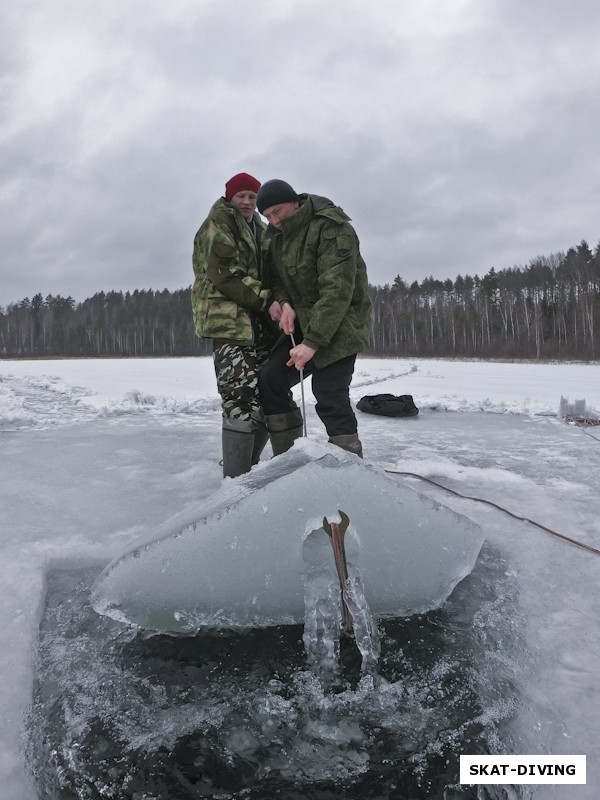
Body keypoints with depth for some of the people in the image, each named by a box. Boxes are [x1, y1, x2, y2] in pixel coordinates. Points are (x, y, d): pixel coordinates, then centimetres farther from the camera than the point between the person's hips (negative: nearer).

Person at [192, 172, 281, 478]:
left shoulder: (259, 229, 25)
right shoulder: (218, 223, 0)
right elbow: (225, 273, -13)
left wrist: (280, 303, 7)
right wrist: (266, 300, -19)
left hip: (260, 323, 8)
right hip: (229, 320, -8)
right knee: (242, 400, -16)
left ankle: (247, 469, 19)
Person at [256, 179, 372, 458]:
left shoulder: (332, 228, -18)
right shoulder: (275, 234, 8)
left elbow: (337, 291, -26)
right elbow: (275, 276, 14)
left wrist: (312, 342, -31)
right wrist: (284, 303, -11)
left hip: (340, 324, -8)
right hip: (302, 322, 8)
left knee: (330, 397, -15)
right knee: (269, 378, 1)